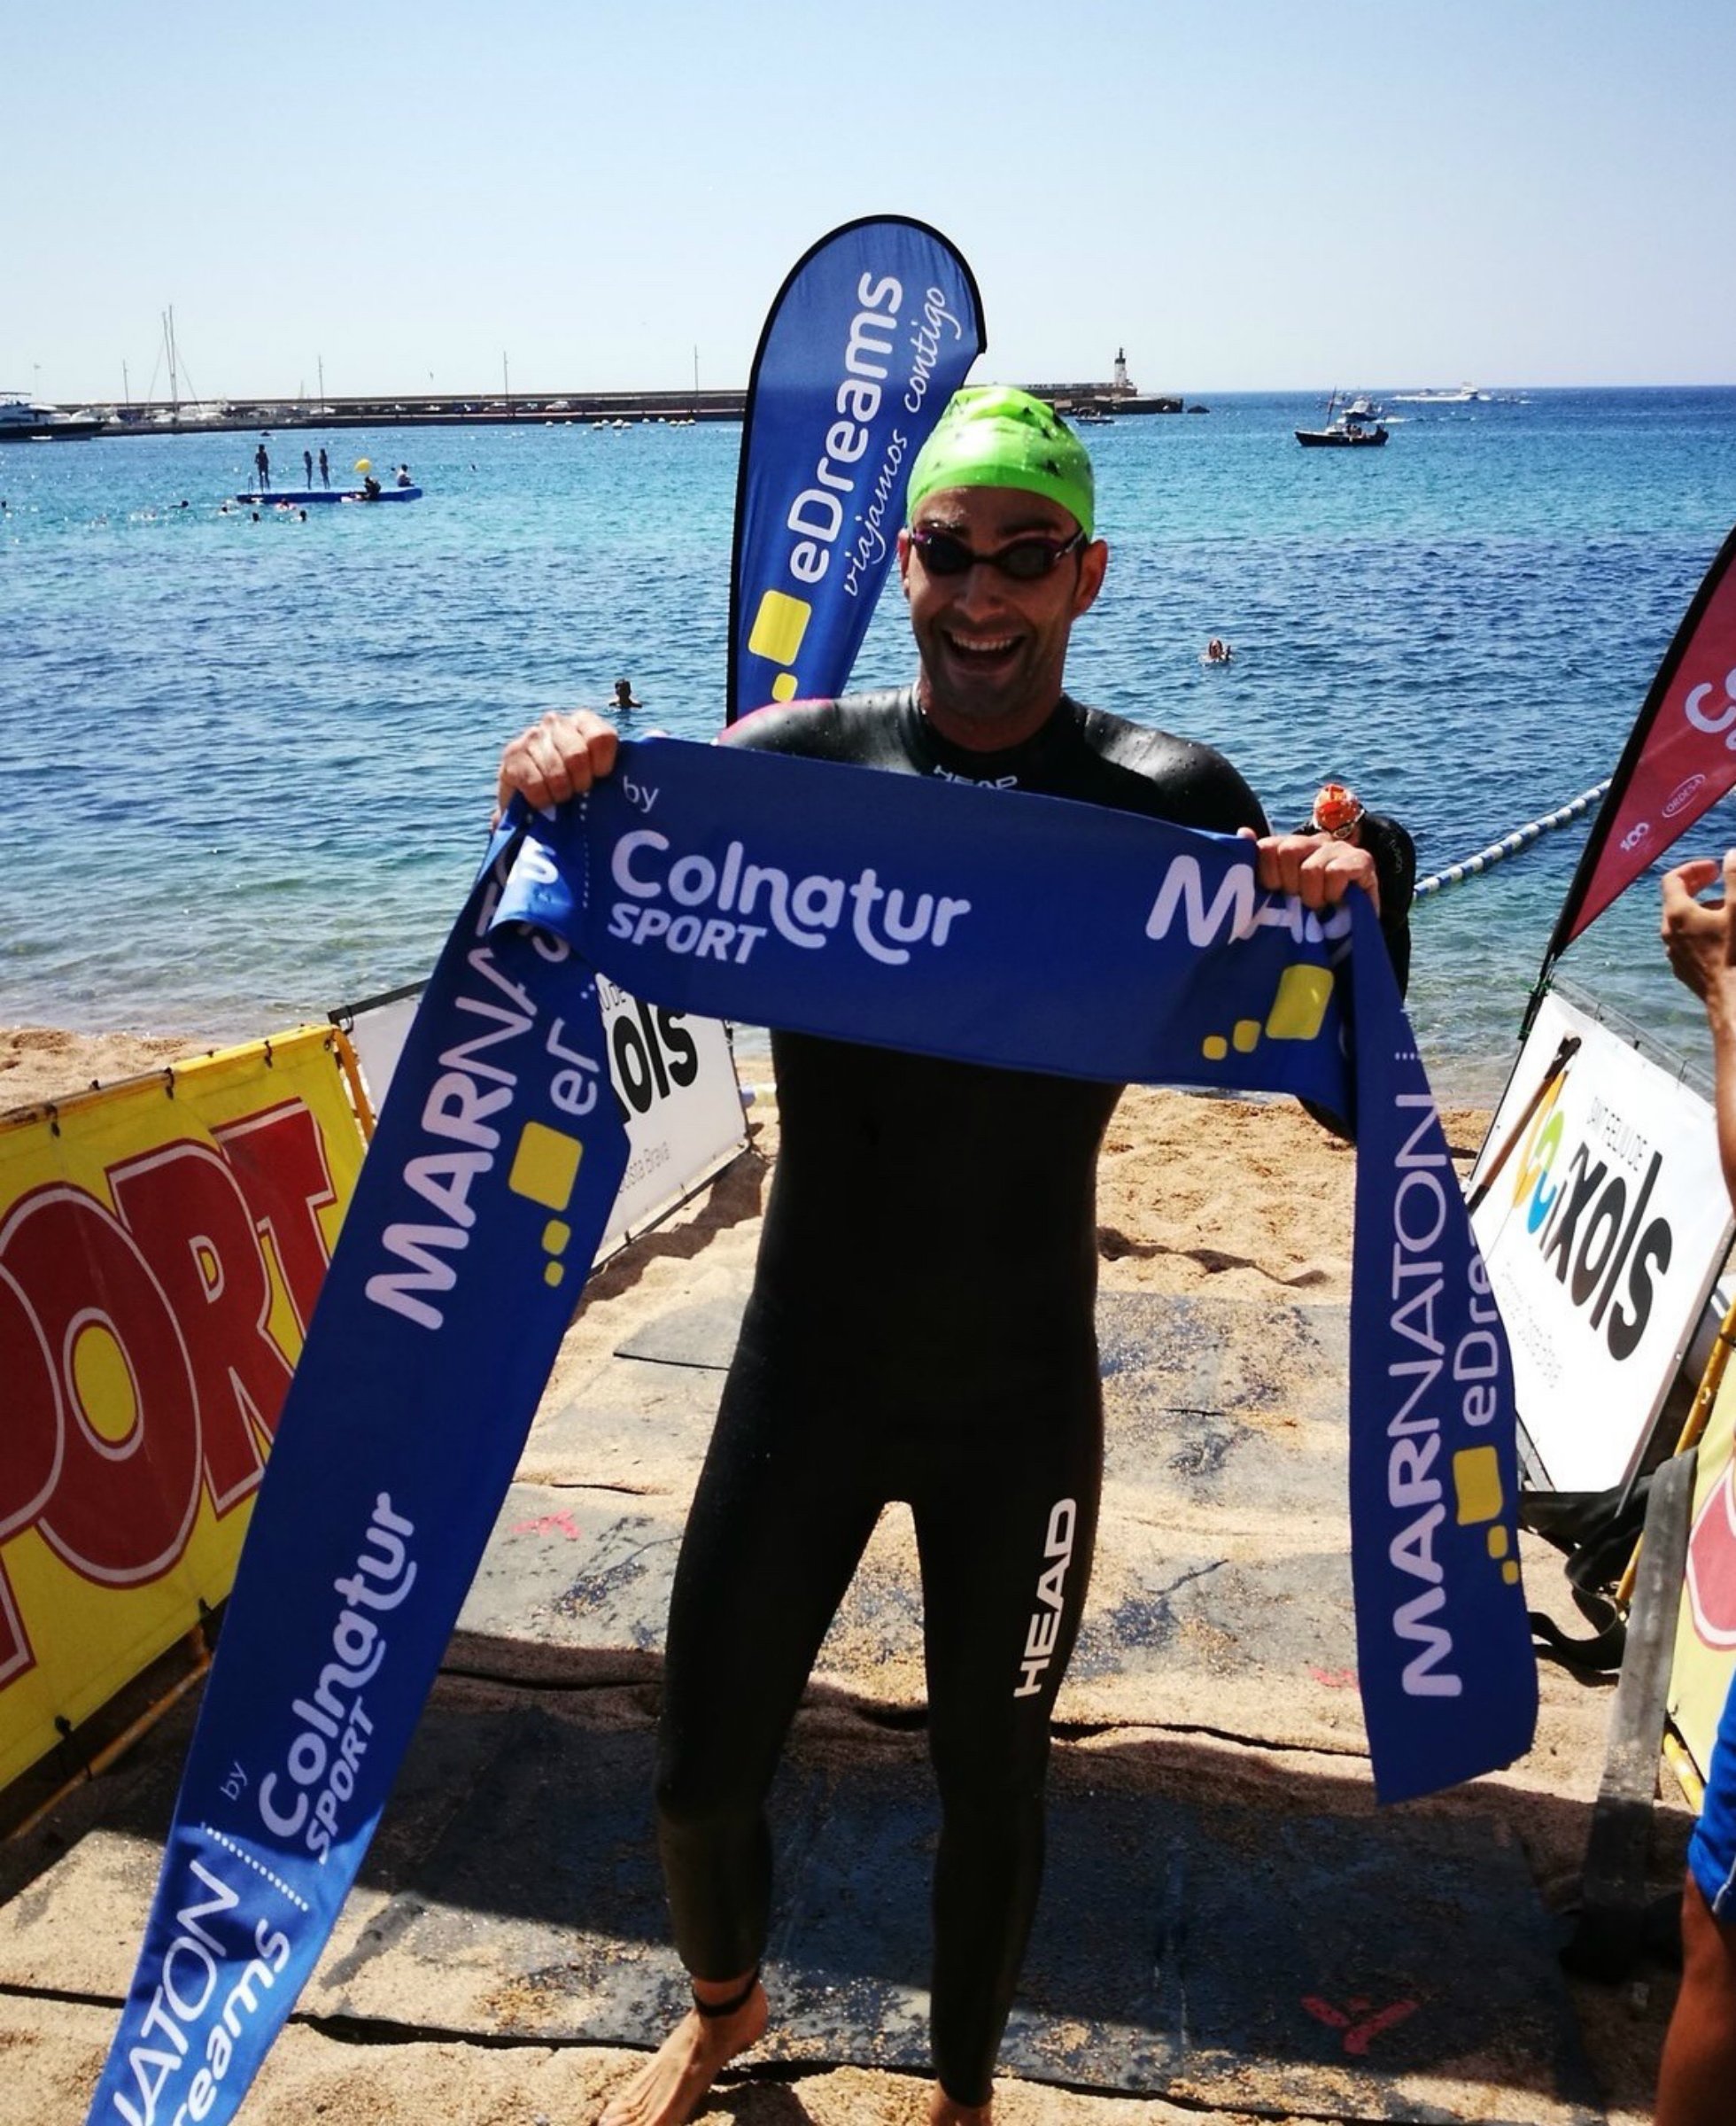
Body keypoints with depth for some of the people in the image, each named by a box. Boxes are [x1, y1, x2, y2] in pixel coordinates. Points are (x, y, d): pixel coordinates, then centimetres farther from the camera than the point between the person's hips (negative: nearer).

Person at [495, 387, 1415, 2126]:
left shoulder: (1170, 800, -9)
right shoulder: (799, 759, -7)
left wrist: (1358, 895, -30)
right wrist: (565, 793, -34)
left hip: (1021, 1396, -1)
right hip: (805, 1372, 1)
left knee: (990, 1780, 17)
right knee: (700, 1771, 13)